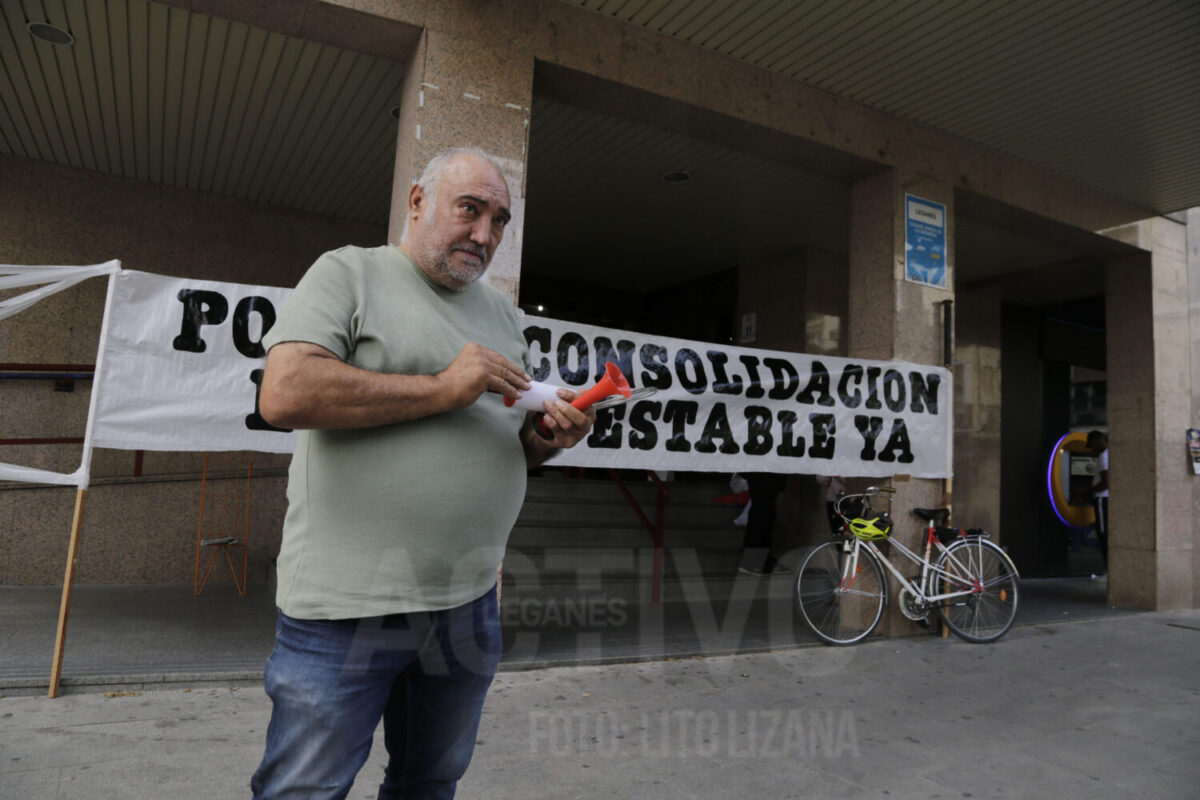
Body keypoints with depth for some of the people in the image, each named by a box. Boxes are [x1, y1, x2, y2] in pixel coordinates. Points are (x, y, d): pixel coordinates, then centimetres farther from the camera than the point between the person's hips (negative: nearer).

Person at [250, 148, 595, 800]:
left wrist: (549, 435, -3)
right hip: (348, 606, -5)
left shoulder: (501, 312, 16)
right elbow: (284, 394, -18)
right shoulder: (350, 273, -2)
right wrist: (442, 388, -18)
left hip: (468, 602, 6)